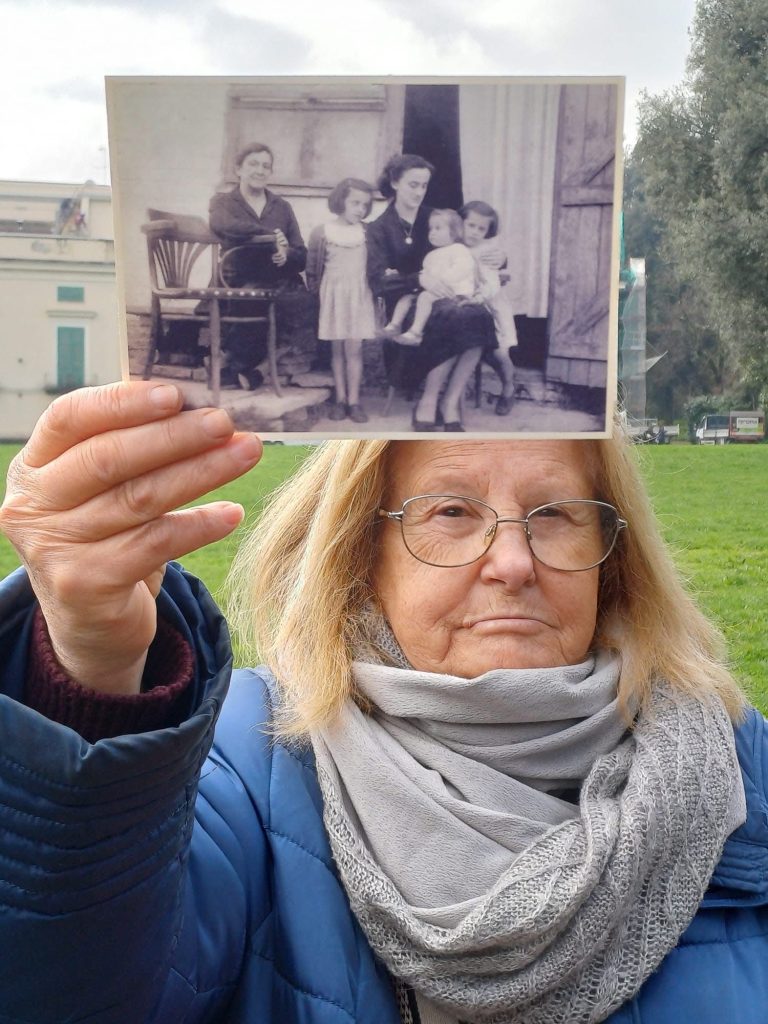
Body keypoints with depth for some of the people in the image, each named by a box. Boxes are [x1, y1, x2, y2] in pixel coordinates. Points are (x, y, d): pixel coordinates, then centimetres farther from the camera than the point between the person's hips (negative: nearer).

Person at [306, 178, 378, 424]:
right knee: (337, 349, 6)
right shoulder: (323, 232, -3)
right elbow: (313, 267, 2)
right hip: (333, 295, 0)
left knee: (354, 348, -2)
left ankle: (354, 400, 0)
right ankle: (340, 399, 12)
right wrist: (316, 289, -2)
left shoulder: (367, 233, 3)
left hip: (359, 295, 1)